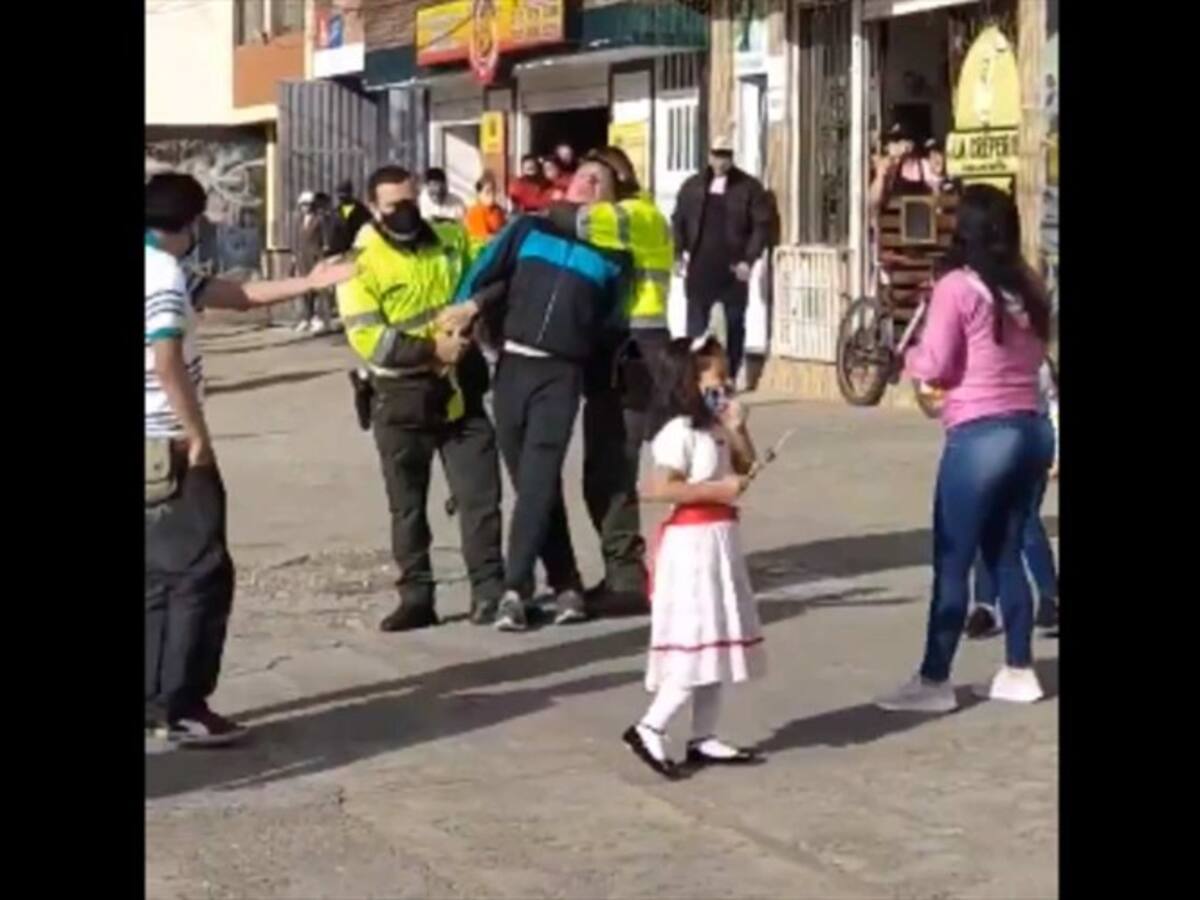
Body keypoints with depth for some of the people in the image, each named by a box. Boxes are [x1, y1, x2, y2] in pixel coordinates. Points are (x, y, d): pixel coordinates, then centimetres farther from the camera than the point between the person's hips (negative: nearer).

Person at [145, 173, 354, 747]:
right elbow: (166, 361, -24)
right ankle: (181, 709, -7)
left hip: (157, 448, 10)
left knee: (163, 578, 14)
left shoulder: (159, 270, 16)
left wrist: (308, 283, 22)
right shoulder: (162, 272, -15)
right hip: (168, 448, -10)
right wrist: (199, 437, -18)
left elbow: (237, 295, 21)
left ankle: (158, 703, 17)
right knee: (202, 575, -6)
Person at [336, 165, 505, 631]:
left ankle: (489, 591, 7)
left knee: (480, 495, 1)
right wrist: (431, 350, -24)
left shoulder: (448, 241, 4)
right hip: (402, 398, -3)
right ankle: (416, 597, 16)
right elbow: (368, 338, -17)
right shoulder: (360, 263, -10)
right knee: (407, 504, 7)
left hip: (460, 388, 3)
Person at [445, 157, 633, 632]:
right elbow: (487, 271, 4)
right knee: (533, 482, 7)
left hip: (561, 375, -2)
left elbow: (613, 325, 10)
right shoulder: (529, 228, 12)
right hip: (511, 366, 2)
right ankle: (566, 584, 16)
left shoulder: (613, 256, 10)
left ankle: (515, 589, -11)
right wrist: (465, 310, -7)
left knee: (537, 482, -11)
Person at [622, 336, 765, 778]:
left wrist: (737, 430, 3)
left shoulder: (715, 429, 12)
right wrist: (716, 489, -23)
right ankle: (649, 729, -7)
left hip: (719, 542, 10)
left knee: (715, 643, 12)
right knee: (698, 645, -12)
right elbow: (659, 488, -24)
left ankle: (703, 739, 17)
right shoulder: (680, 432, -16)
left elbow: (745, 470, 17)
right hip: (692, 542, -10)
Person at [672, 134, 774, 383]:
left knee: (733, 329, 5)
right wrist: (680, 253, 0)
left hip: (732, 271, -2)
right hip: (700, 270, 2)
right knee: (696, 327, 0)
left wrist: (749, 259, -10)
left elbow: (763, 224, -2)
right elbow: (678, 222, 14)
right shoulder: (692, 186, 11)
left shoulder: (749, 187, 1)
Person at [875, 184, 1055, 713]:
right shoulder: (1029, 286, 7)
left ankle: (934, 681, 3)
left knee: (952, 563, 0)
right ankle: (1018, 672, 21)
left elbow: (934, 365, -10)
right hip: (1033, 430, 6)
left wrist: (911, 357, 10)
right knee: (1006, 553, 17)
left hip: (980, 435, -6)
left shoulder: (957, 286, -10)